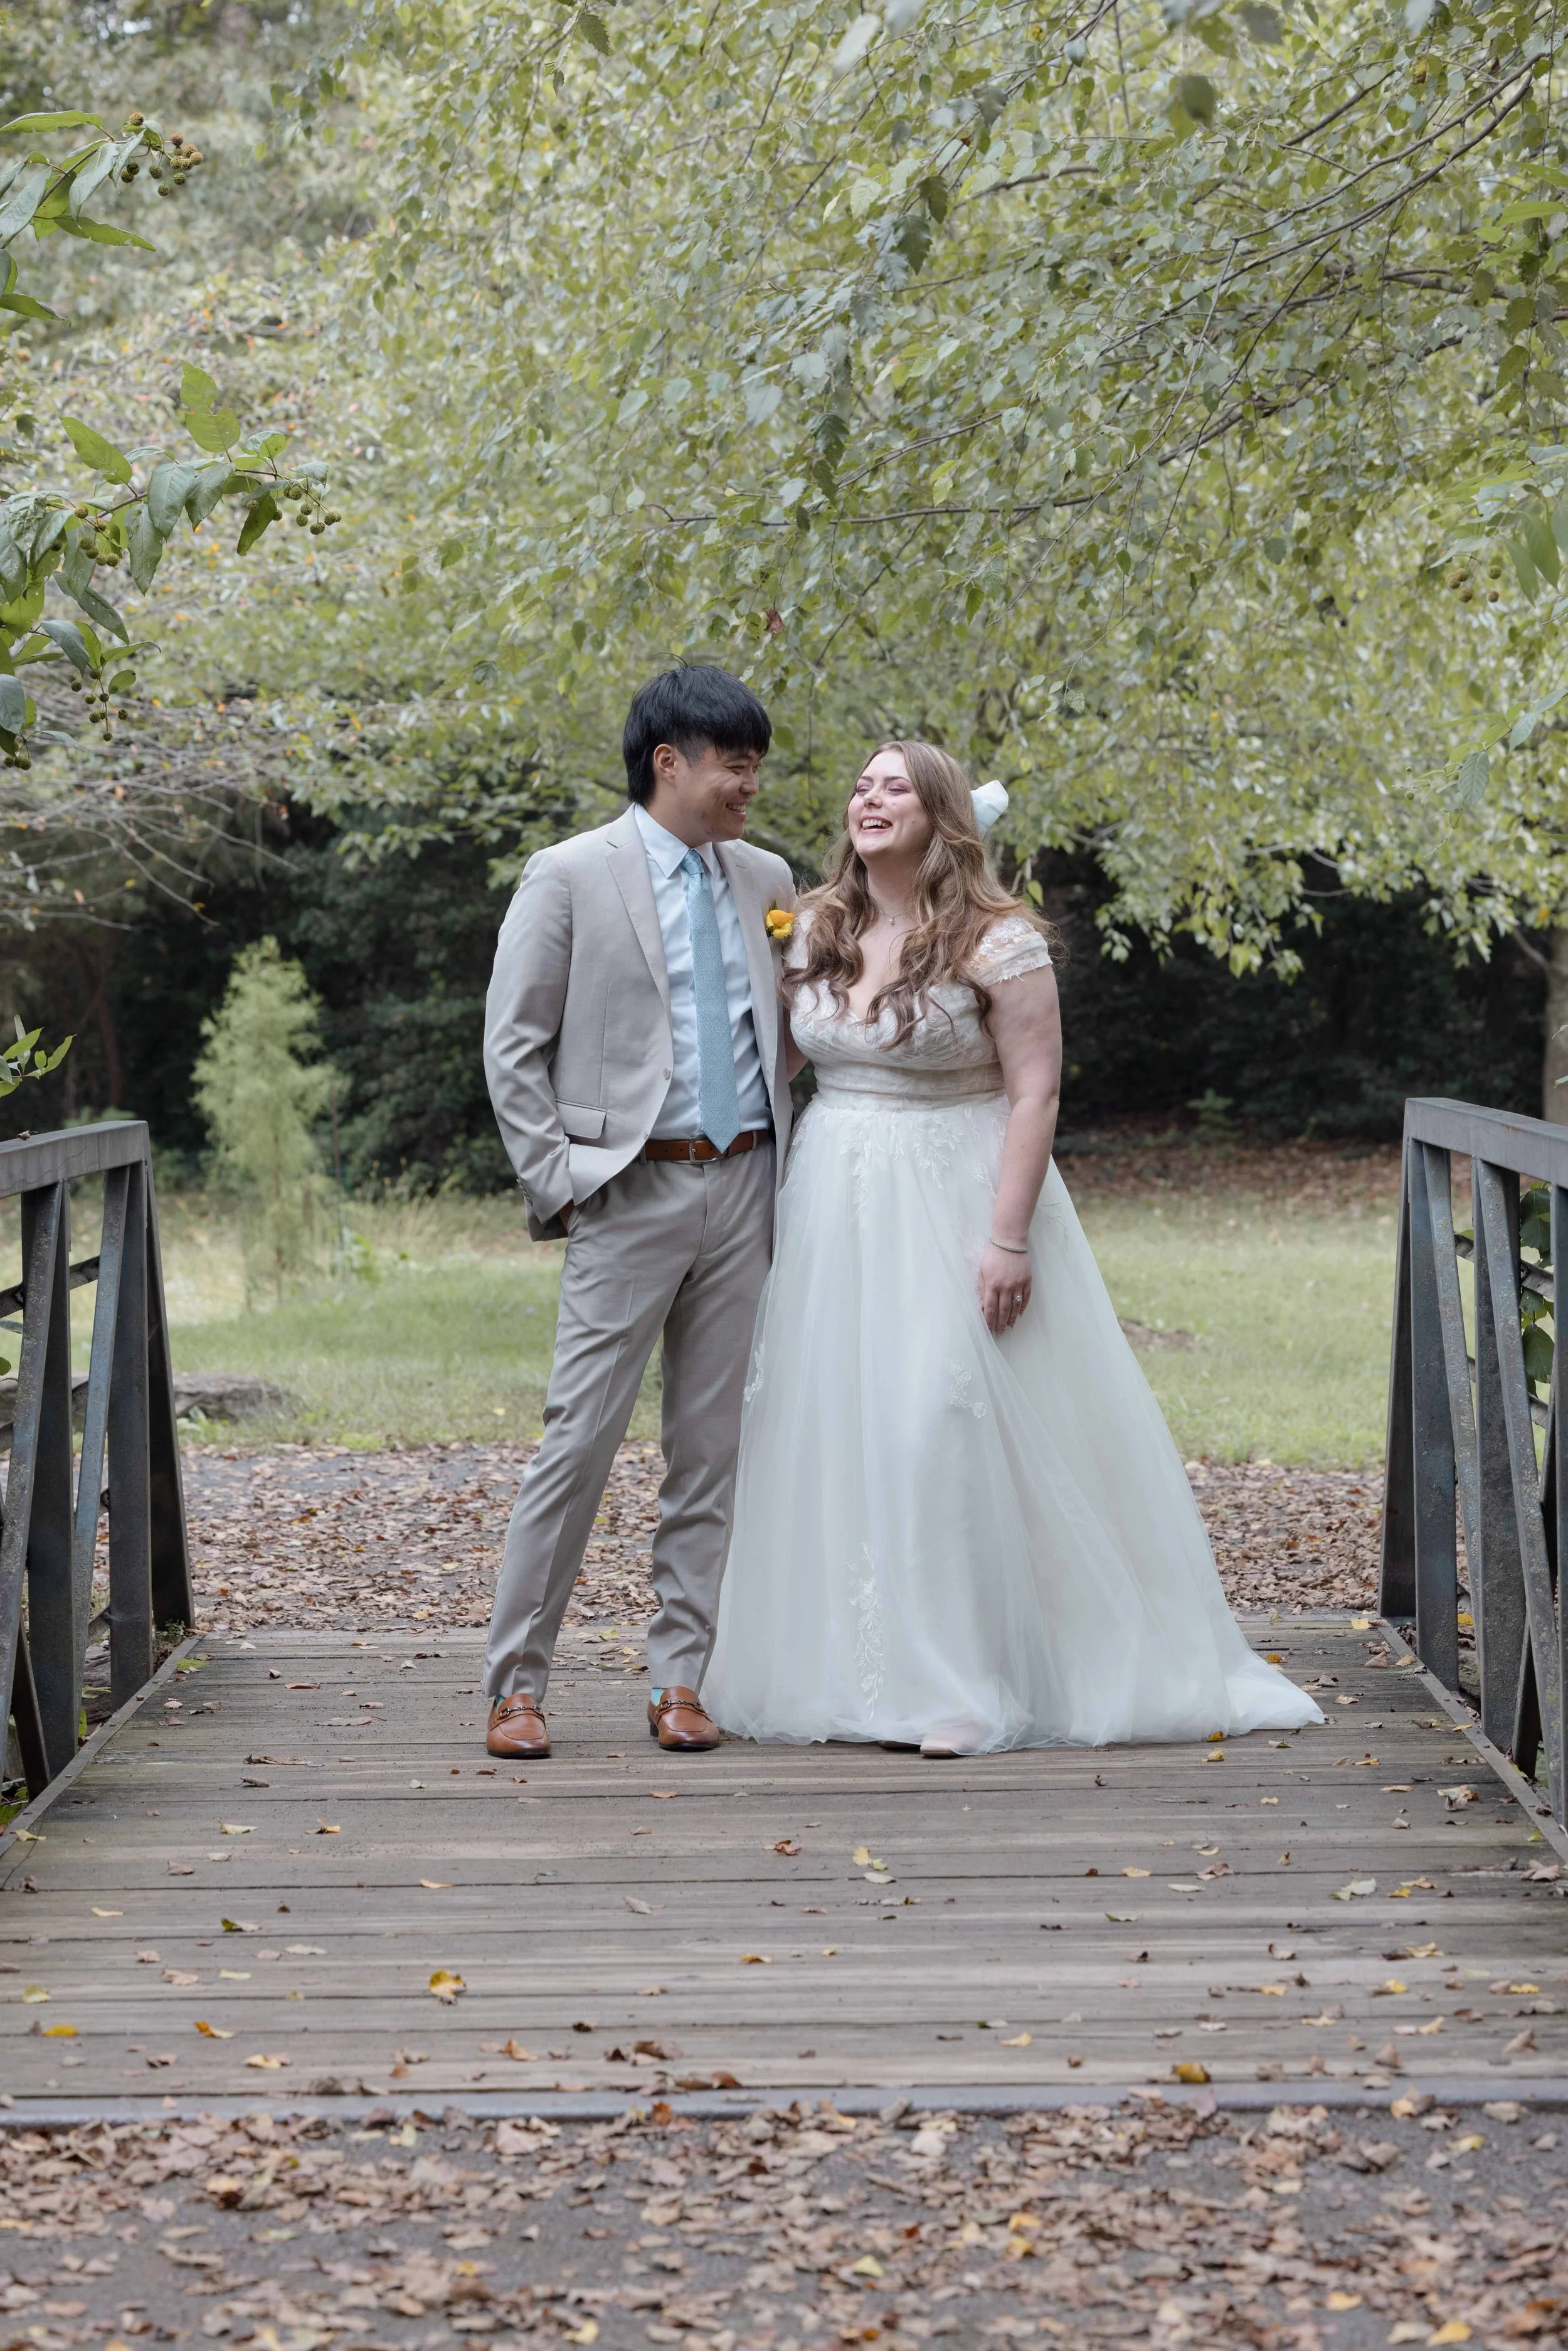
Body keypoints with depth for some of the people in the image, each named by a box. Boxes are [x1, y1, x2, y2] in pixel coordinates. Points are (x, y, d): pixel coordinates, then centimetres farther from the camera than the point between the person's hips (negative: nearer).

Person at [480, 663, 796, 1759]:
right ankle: (518, 1681, 1)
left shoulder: (766, 877, 13)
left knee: (712, 1444, 6)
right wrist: (557, 1183, -7)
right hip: (631, 1191, -5)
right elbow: (513, 1045, -2)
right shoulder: (570, 876, -2)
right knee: (582, 1436, -6)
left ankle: (681, 1677, 13)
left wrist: (781, 1163, 10)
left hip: (743, 1188, 5)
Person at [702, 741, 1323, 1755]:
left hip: (953, 1206, -6)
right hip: (835, 1209, 6)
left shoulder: (998, 943, -9)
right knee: (833, 1430, 6)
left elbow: (1034, 1094, -12)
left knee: (942, 1428, -10)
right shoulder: (816, 933, 9)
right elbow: (781, 1055, 18)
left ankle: (961, 1684, -3)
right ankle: (848, 1665, 16)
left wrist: (1009, 1236, -18)